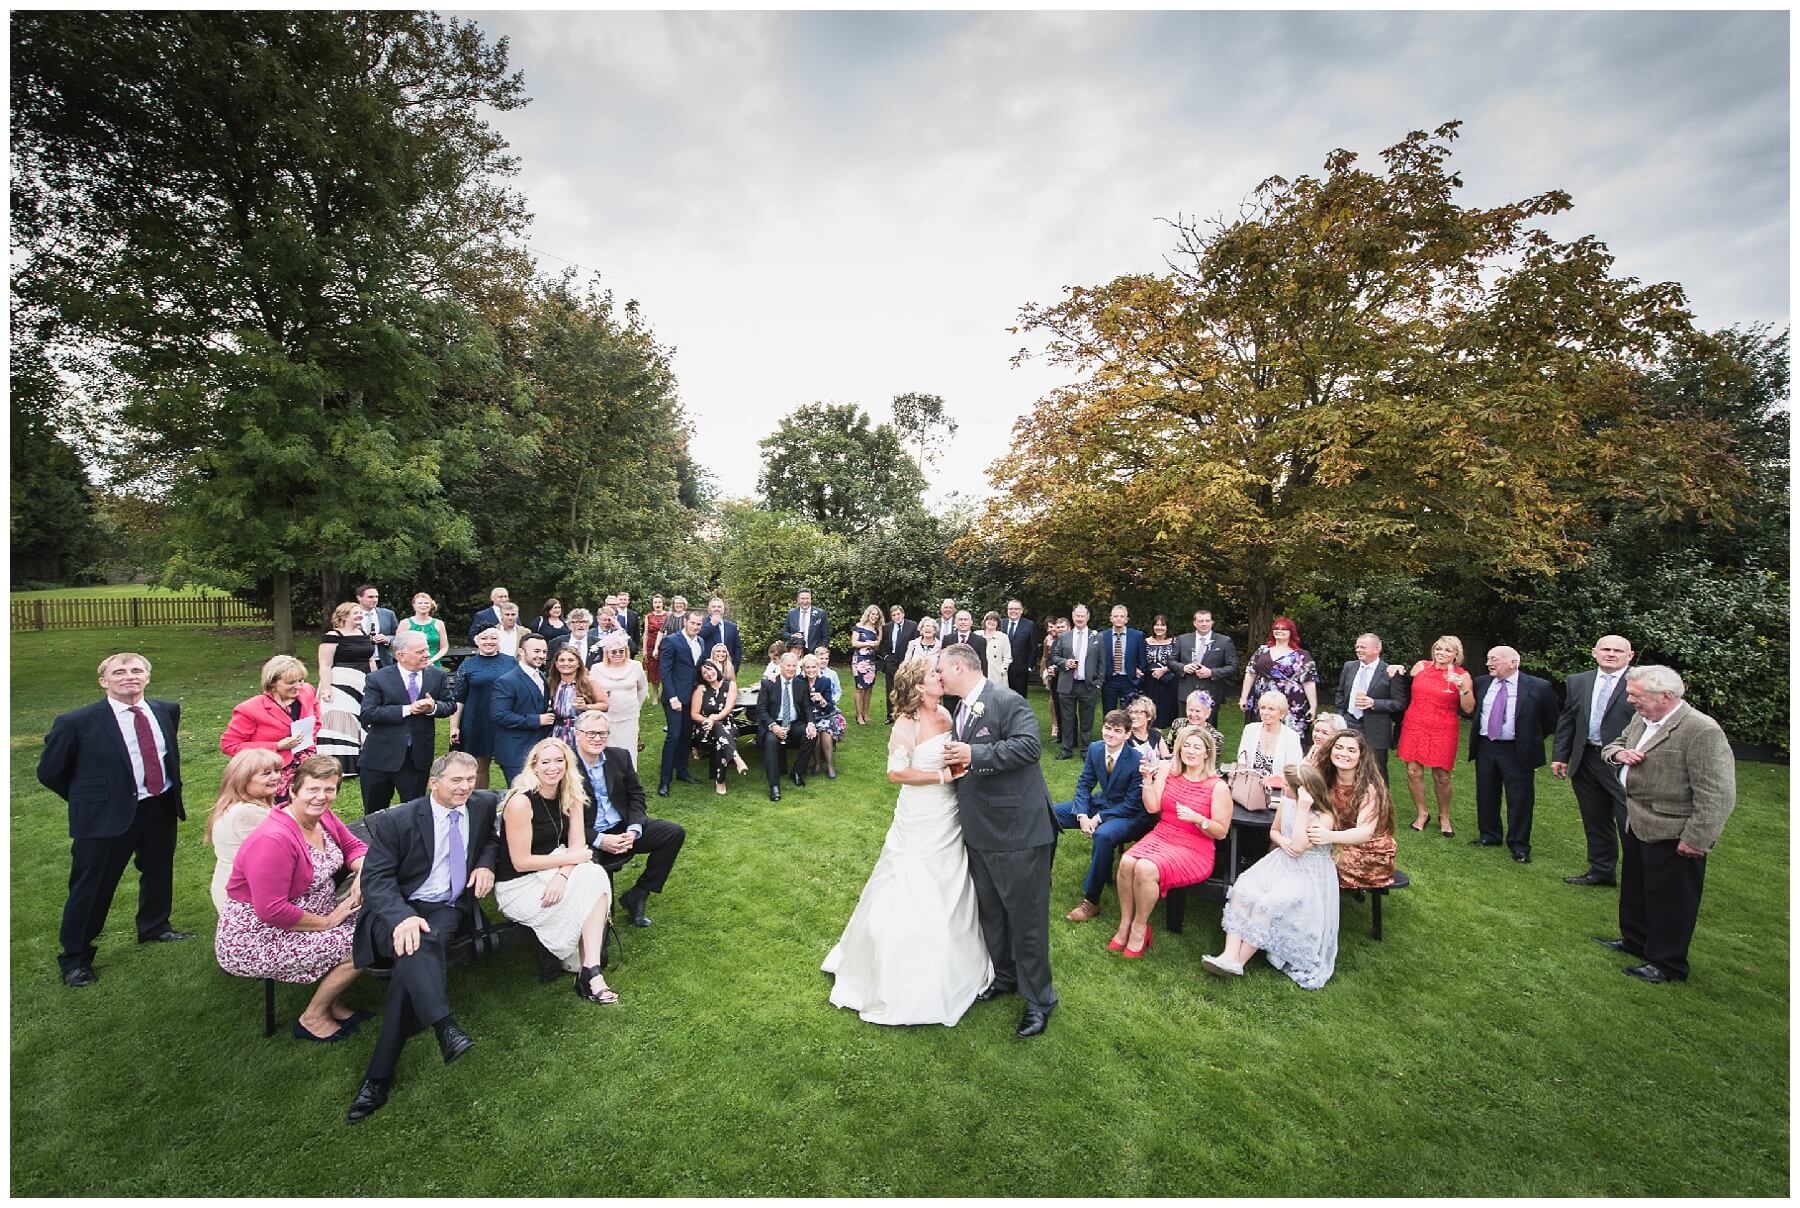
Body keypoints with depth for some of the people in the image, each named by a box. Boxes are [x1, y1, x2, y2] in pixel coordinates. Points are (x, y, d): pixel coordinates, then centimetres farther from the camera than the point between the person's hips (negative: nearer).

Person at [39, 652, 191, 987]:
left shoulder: (167, 710, 0)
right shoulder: (77, 722, -14)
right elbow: (49, 772, -2)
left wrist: (171, 790, 13)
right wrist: (87, 799, 2)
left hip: (162, 810, 5)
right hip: (107, 817, -5)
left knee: (159, 873, 21)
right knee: (91, 888, 6)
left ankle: (155, 929, 44)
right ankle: (75, 958, 27)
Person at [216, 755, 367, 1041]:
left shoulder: (323, 817, -4)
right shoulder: (274, 840, -29)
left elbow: (354, 846, 9)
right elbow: (271, 911, -28)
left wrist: (363, 874, -12)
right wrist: (327, 921, -18)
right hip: (256, 939, -8)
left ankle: (334, 1004, 14)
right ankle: (313, 1018, 9)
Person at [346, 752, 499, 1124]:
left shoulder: (484, 805, 5)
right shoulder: (395, 820, -7)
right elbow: (376, 878, -10)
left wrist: (486, 863, 2)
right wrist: (403, 917, -28)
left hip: (449, 908, 2)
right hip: (398, 910, -2)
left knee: (413, 962, -27)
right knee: (416, 946, -36)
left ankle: (379, 1076, -20)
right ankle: (445, 1029, -43)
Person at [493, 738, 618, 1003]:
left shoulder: (570, 796, 0)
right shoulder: (520, 801, -19)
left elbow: (577, 844, -4)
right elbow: (521, 862, -18)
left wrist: (562, 875, -23)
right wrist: (571, 859, -16)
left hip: (552, 871, 6)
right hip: (517, 885, -5)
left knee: (595, 877, -24)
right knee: (592, 889, -22)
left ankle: (590, 971, -21)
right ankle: (588, 972, -3)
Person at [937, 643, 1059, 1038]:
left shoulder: (1007, 701, -17)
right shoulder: (961, 712, 12)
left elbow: (1029, 746, -30)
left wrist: (973, 755, -31)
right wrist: (953, 762, 5)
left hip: (1017, 830, -9)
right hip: (979, 831, 9)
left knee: (1025, 915, 4)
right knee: (990, 910, 21)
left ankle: (1039, 998, 22)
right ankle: (1005, 976, 42)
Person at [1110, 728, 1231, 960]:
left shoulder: (1218, 787, -7)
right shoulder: (1168, 770, 4)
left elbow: (1221, 832, -3)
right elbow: (1152, 808, -1)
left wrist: (1196, 819, -20)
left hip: (1193, 849, -4)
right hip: (1160, 836, 4)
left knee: (1145, 868, -30)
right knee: (1126, 862, -25)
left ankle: (1139, 930, -9)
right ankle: (1125, 925, -8)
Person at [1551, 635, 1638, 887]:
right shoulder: (1577, 682, 9)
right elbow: (1566, 721, 11)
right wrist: (1559, 756, 7)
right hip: (1585, 762, 5)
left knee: (1631, 824, -1)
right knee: (1595, 822, 17)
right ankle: (1601, 870, 31)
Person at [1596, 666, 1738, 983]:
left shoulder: (1702, 731, -22)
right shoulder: (1641, 720, 4)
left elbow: (1717, 795, -22)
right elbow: (1611, 745, 20)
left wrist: (1696, 840, -21)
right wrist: (1619, 754, -4)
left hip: (1672, 835, -8)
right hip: (1638, 825, 8)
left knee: (1669, 900, 8)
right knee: (1634, 889, 23)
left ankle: (1667, 964, 24)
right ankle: (1635, 941, 41)